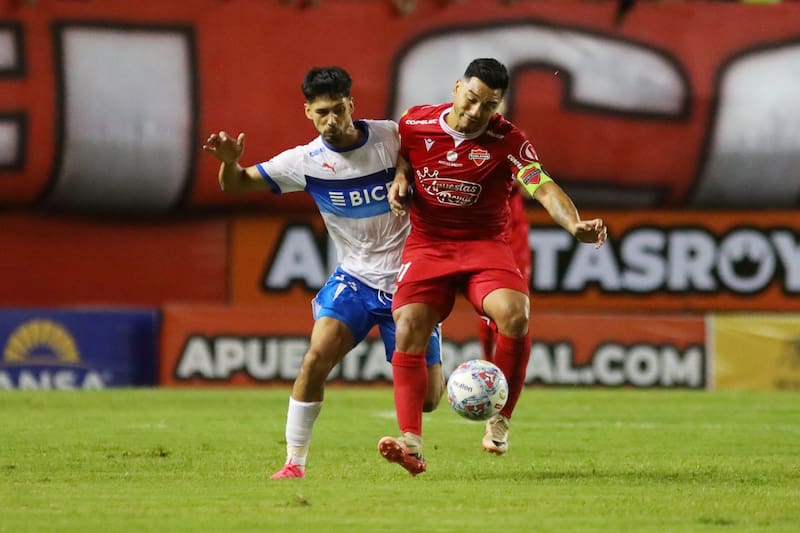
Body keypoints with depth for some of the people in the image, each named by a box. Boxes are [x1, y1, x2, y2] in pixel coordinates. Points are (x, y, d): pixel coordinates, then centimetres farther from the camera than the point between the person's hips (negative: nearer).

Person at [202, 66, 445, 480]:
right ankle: (295, 461, -12)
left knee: (425, 398, -2)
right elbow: (236, 185, -4)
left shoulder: (393, 137, -11)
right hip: (355, 278, 1)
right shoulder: (306, 161, -6)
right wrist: (229, 161, -27)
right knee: (317, 357, -23)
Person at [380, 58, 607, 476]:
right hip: (426, 244, 2)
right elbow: (400, 155, 19)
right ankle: (410, 444, -20)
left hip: (484, 245, -2)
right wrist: (399, 179, -4)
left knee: (515, 314, -28)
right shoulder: (415, 123, -5)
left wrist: (574, 224, -44)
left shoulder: (507, 142, -12)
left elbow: (543, 189, -26)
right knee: (408, 328, -18)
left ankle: (499, 422, -10)